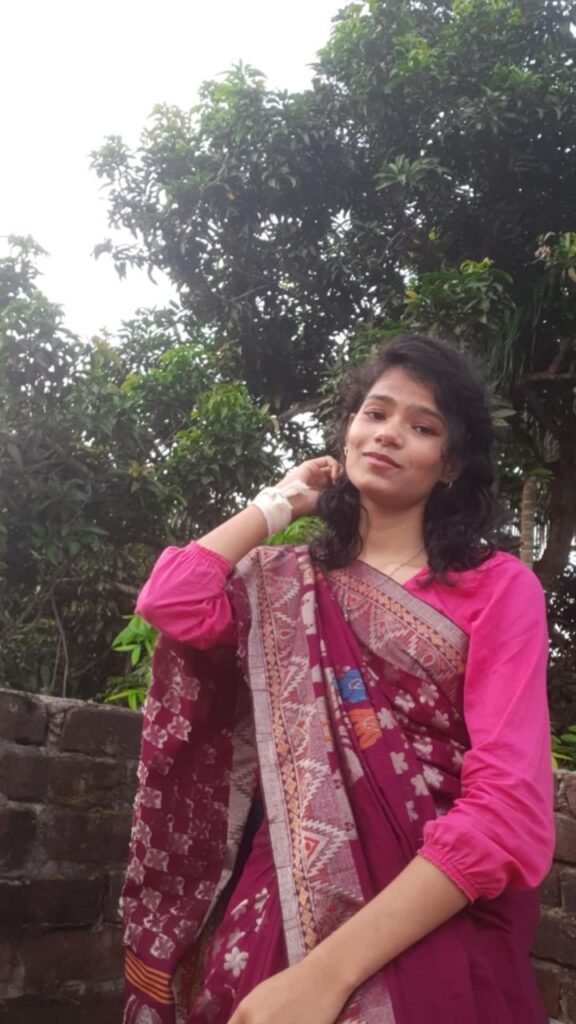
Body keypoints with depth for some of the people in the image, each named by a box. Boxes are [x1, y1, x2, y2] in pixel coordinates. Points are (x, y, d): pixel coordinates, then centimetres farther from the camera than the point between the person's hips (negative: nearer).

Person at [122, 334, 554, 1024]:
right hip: (273, 914, 2)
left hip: (433, 934, -2)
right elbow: (170, 603, -12)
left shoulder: (500, 587, -2)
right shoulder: (282, 582, 10)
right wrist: (279, 502, 5)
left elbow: (509, 810, -14)